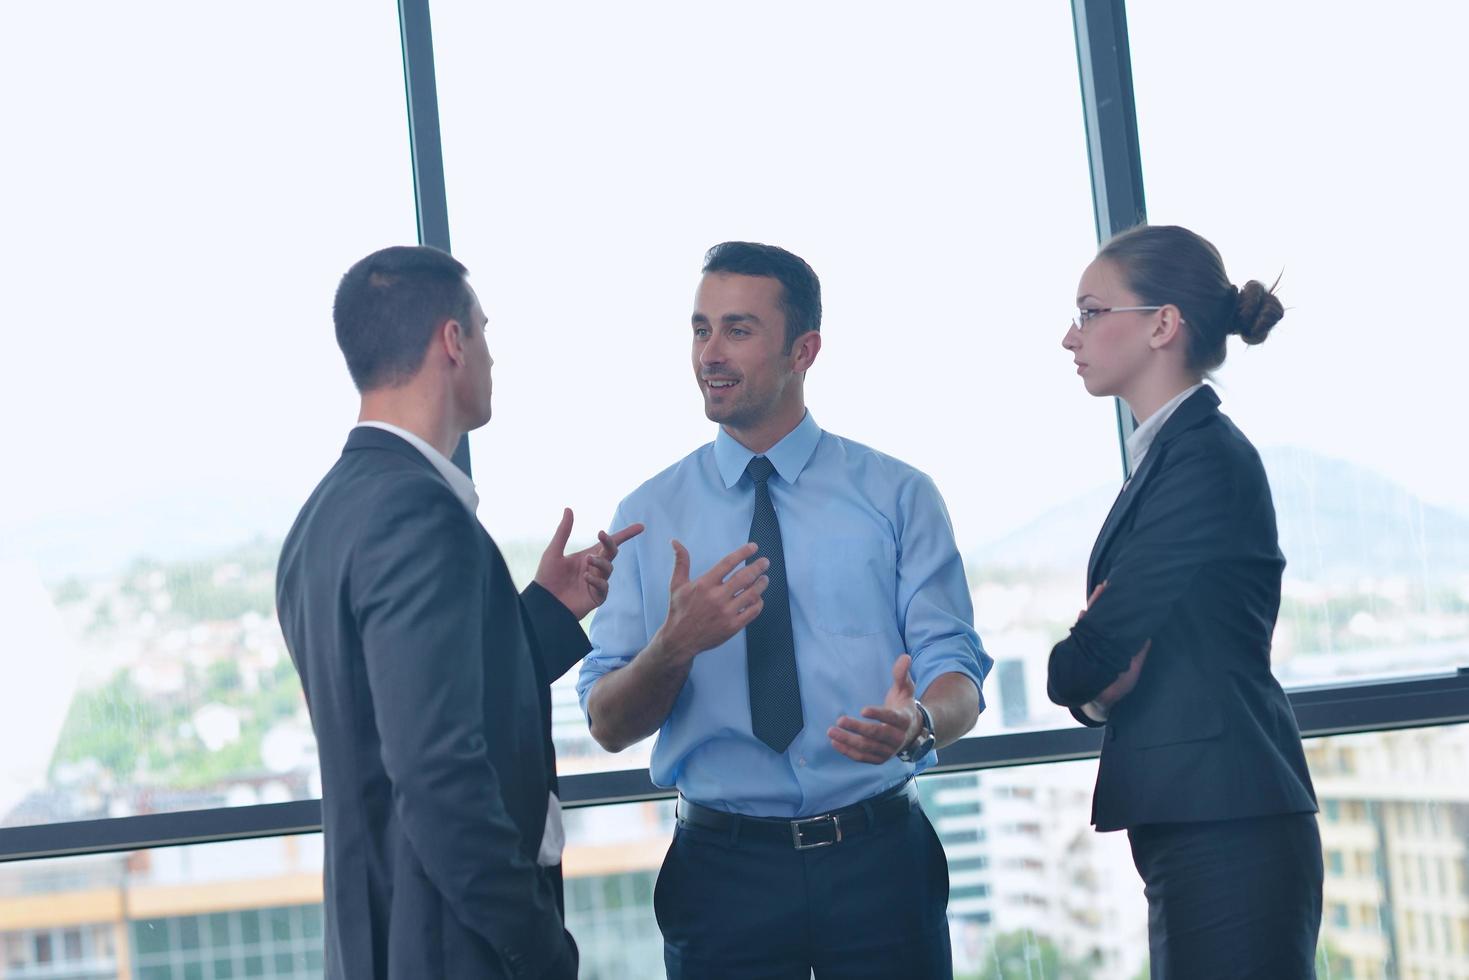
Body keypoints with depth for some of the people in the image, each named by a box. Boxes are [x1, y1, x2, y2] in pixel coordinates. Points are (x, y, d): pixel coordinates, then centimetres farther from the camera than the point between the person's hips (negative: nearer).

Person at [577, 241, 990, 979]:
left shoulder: (897, 496, 4)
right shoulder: (649, 516, 6)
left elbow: (956, 675, -3)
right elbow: (608, 725, 1)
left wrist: (918, 722, -25)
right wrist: (675, 644, -19)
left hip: (879, 858, 0)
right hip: (724, 870, 0)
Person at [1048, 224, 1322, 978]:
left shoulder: (1207, 457, -13)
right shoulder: (1167, 453, 16)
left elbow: (1098, 646, -16)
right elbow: (1123, 648, 14)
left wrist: (1072, 674, 5)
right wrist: (1097, 684, -6)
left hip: (1225, 831, -9)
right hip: (1191, 826, 9)